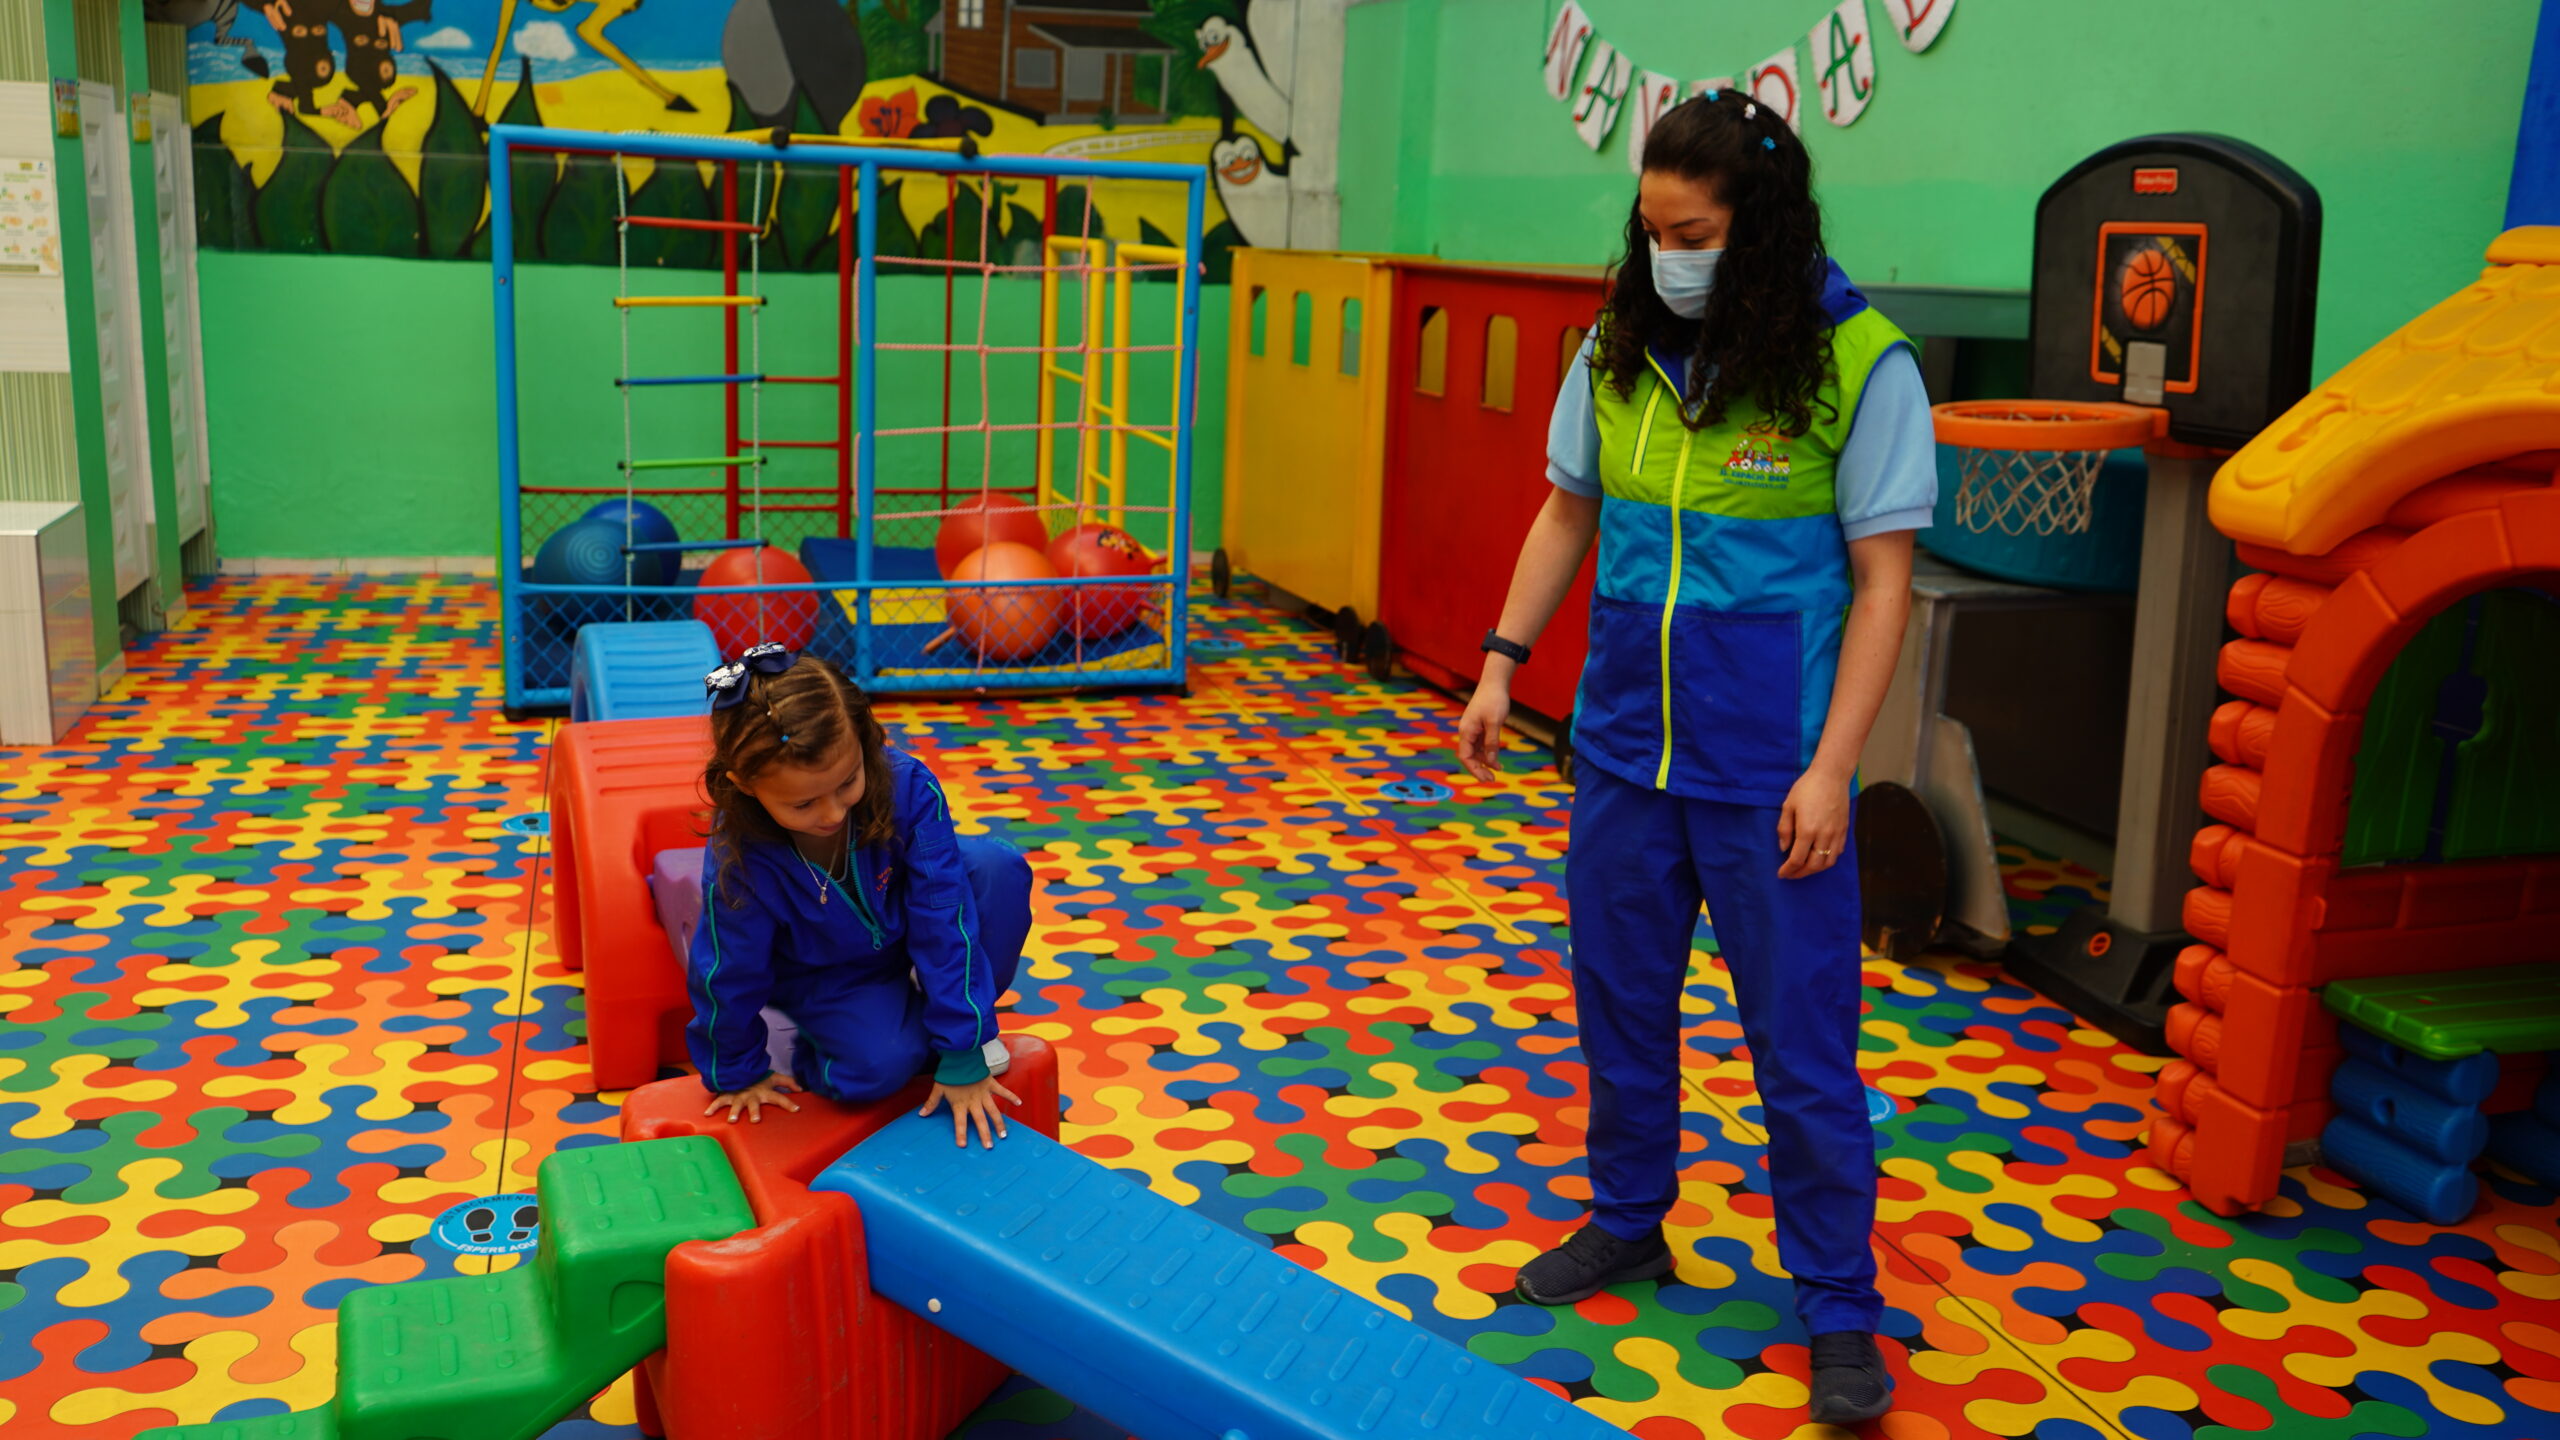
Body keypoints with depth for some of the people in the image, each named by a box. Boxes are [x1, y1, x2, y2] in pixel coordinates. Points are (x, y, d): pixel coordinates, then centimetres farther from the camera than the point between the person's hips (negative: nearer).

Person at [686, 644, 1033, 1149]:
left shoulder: (907, 786, -34)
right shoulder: (738, 863, -34)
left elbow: (944, 919, -27)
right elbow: (728, 978, -15)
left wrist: (962, 1056, -24)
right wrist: (739, 1074, 1)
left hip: (904, 927, 2)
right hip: (824, 977, -2)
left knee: (999, 867, -26)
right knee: (880, 1065, -30)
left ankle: (965, 1017, -4)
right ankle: (812, 1053, 7)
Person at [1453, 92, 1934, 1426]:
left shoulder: (1858, 362, -12)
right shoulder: (1617, 349, 1)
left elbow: (1882, 582, -10)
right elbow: (1566, 513, 13)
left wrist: (1829, 769, -14)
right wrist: (1501, 662, 6)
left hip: (1766, 770, -5)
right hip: (1624, 749, 5)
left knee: (1801, 1041, 3)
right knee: (1617, 1000, 17)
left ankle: (1839, 1314, 20)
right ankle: (1626, 1224, 38)